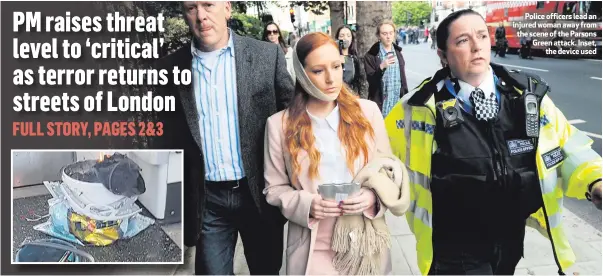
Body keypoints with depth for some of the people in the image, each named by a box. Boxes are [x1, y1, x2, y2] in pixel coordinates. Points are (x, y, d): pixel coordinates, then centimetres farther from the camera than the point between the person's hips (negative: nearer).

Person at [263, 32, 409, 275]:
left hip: (365, 243, 2)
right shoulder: (280, 124, -5)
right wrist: (306, 205, -16)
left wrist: (373, 197, -14)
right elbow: (274, 189, 1)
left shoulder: (367, 111, -2)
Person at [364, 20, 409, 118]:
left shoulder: (398, 53, 12)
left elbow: (402, 77, 16)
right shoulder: (371, 55, -6)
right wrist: (381, 67, -28)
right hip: (380, 103, -5)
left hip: (398, 102, 5)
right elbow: (370, 80, -12)